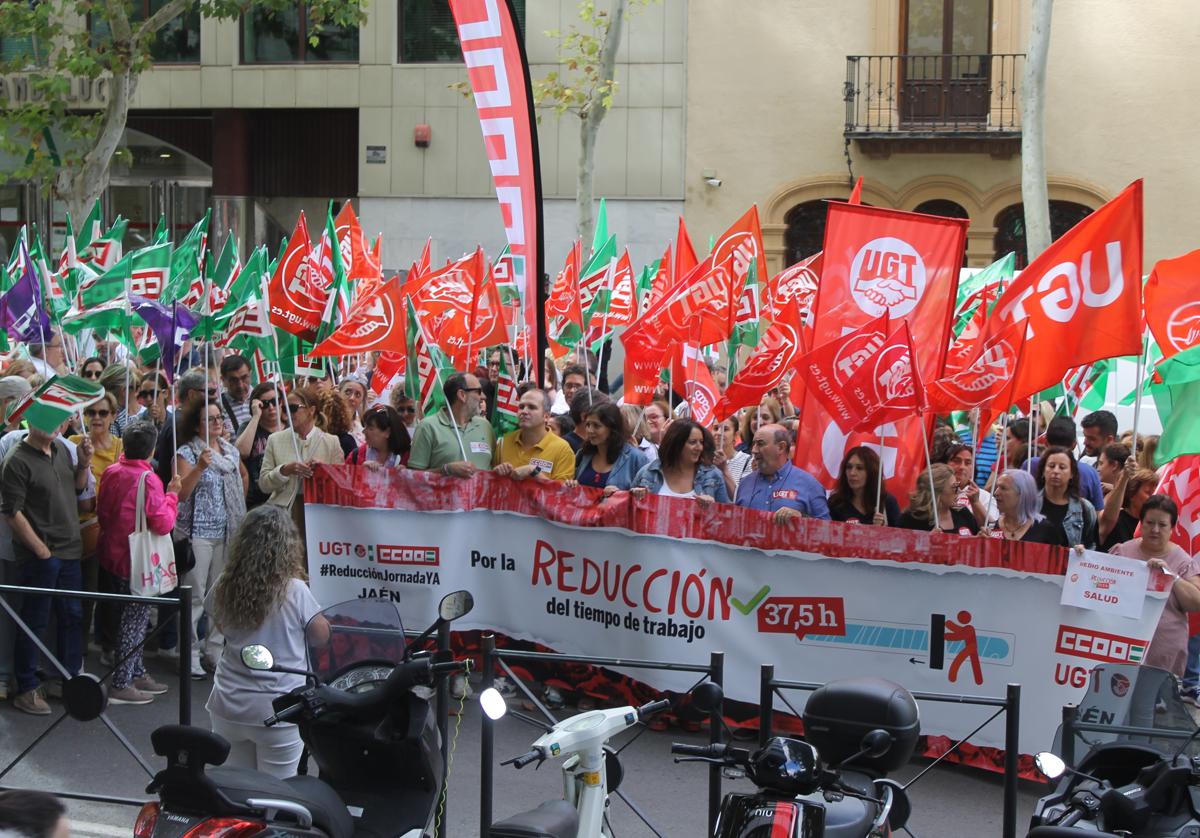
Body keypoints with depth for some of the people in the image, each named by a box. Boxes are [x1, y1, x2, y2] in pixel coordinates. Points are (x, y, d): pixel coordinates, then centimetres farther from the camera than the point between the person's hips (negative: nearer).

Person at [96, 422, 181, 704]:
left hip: (113, 553, 8)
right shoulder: (148, 479, -21)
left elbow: (101, 511, 11)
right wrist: (172, 494, -8)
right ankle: (121, 685, 3)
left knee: (132, 617, 19)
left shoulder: (111, 473, 0)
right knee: (135, 620, 1)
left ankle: (137, 673, 29)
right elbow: (163, 523, -20)